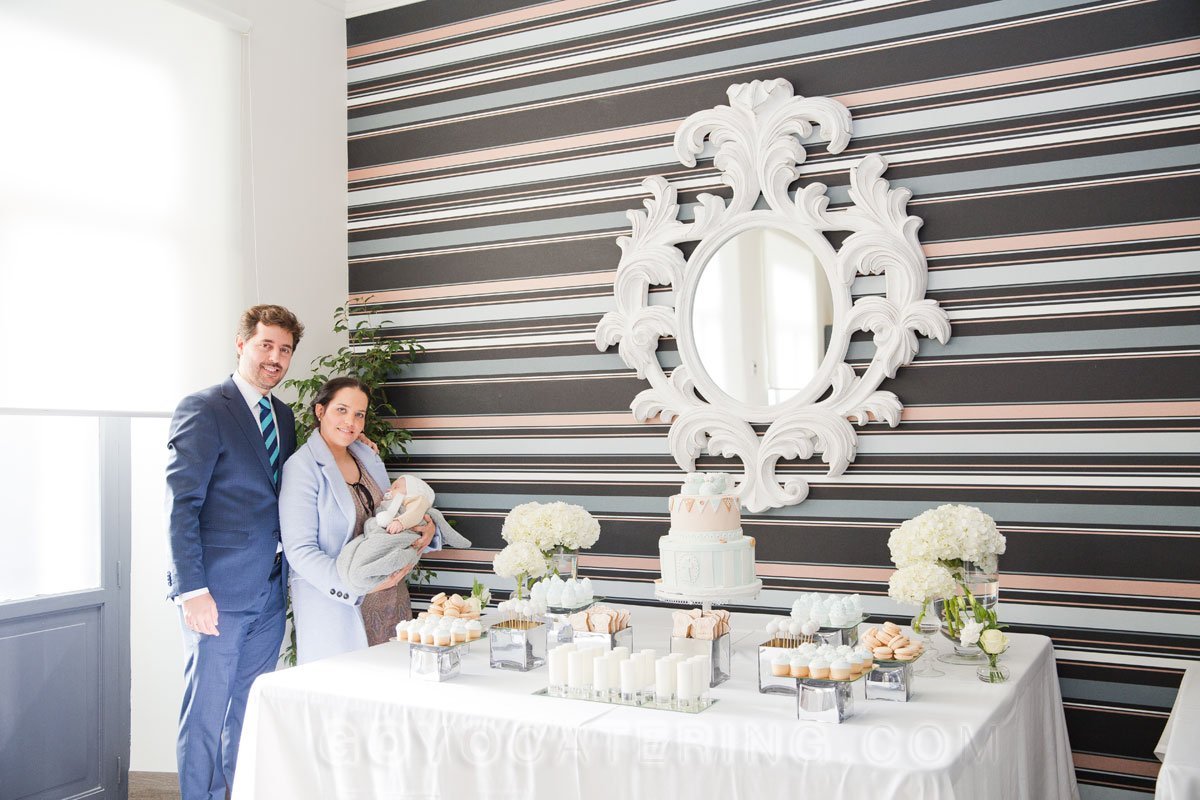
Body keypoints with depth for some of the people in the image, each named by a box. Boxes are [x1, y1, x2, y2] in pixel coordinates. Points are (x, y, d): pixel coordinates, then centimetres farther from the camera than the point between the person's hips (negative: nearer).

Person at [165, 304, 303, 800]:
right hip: (218, 592, -6)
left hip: (270, 591, 7)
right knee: (206, 712, 4)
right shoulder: (202, 410, -9)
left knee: (249, 712, 16)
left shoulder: (282, 415, 13)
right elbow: (181, 506, -13)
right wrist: (192, 590, -17)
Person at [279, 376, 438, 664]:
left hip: (390, 602, 6)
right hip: (334, 606, -6)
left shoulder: (370, 459, 12)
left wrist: (426, 528, -1)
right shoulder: (302, 467, -9)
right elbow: (299, 551, -14)